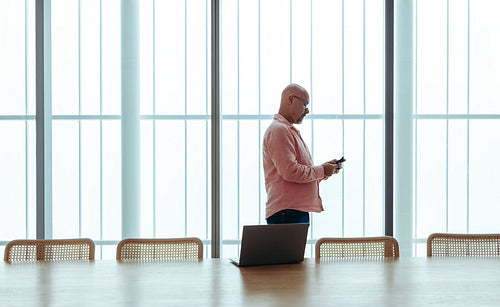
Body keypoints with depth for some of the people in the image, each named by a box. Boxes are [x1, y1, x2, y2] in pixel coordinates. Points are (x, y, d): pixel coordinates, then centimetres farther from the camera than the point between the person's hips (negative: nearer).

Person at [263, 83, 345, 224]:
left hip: (299, 210, 10)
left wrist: (325, 168, 12)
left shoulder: (290, 131, 26)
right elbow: (290, 172, -18)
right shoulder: (278, 130, -9)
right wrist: (321, 171, -7)